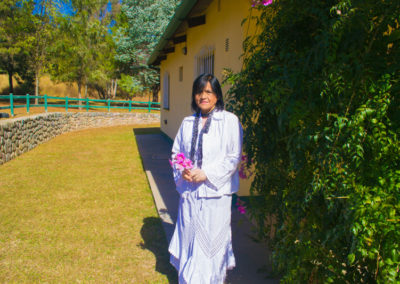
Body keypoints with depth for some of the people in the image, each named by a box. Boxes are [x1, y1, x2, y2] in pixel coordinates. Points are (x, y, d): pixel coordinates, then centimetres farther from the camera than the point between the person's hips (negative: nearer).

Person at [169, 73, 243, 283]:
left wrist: (207, 174, -17)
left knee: (211, 240, 2)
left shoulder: (229, 121, -6)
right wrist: (182, 171, -5)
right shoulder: (188, 122, 10)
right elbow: (176, 151, 15)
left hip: (215, 191, -5)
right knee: (189, 238, 15)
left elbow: (234, 157, -10)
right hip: (189, 191, 5)